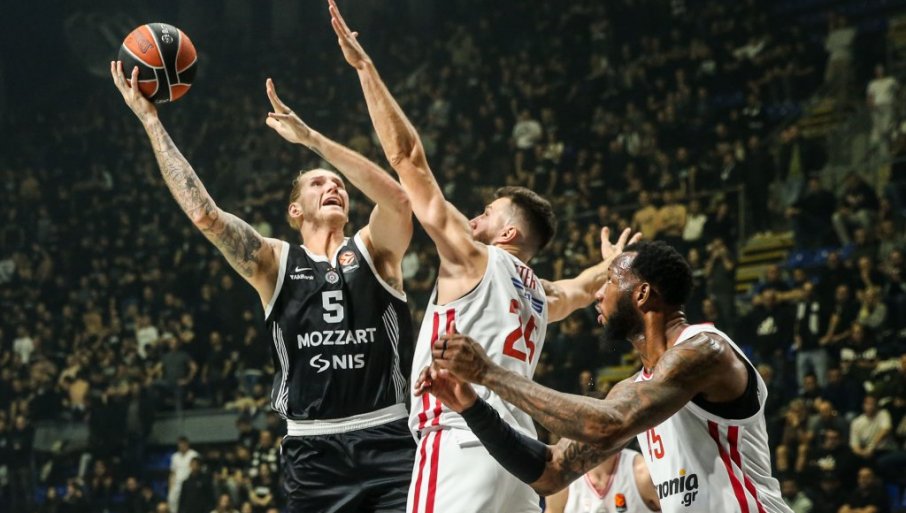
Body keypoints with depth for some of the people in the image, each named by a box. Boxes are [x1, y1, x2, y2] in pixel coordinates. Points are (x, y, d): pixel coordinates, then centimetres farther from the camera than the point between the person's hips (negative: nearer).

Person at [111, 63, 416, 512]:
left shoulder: (373, 250, 8)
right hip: (314, 453, 1)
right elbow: (203, 214, -4)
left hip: (388, 444, -1)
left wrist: (309, 137, -18)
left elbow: (397, 198, -14)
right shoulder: (274, 264, 8)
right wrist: (150, 120, -5)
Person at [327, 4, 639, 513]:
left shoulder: (473, 259, 4)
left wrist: (364, 66, 3)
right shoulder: (540, 294, 24)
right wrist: (611, 264, 75)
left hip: (462, 447, -9)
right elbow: (586, 288, 51)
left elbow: (408, 157, 1)